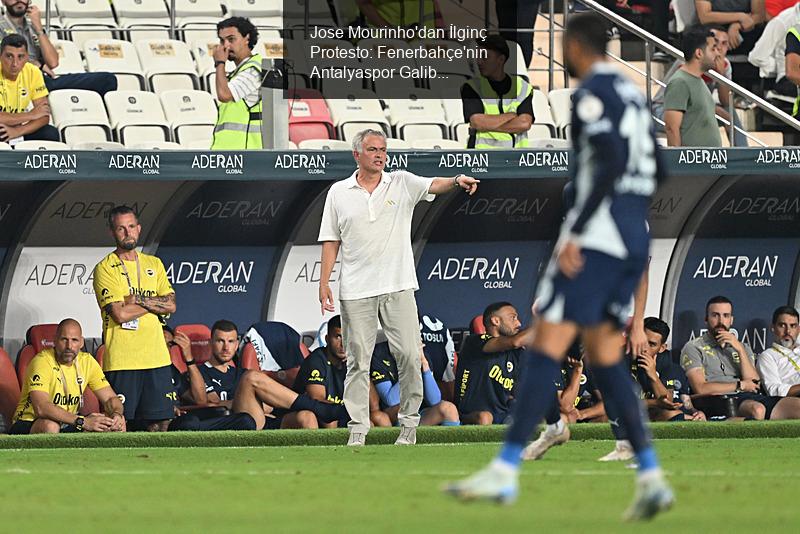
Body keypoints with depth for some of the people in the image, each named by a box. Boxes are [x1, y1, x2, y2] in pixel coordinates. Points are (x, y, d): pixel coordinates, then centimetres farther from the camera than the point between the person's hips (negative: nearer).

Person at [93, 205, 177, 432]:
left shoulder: (154, 264, 15)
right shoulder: (105, 269, -2)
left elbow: (171, 305, 5)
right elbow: (119, 314, -12)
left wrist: (139, 299, -9)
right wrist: (156, 303, -3)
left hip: (156, 356, 5)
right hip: (121, 359, -5)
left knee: (160, 422, 3)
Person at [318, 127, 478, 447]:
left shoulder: (402, 184, 4)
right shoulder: (339, 193, 6)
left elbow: (433, 186, -14)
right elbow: (331, 241, 8)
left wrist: (456, 181, -36)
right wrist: (324, 283, 2)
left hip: (398, 288, 0)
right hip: (356, 291, 0)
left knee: (408, 355, -3)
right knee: (358, 360, 2)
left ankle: (409, 423, 7)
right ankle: (358, 429, 5)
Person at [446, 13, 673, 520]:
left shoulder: (592, 93, -9)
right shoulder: (632, 95, 18)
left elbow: (611, 163, -21)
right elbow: (656, 172, 22)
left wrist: (577, 232, -20)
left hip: (597, 237, -9)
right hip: (634, 241, 9)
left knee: (547, 345, -10)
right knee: (605, 356, 12)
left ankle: (505, 472, -15)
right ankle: (651, 478, 2)